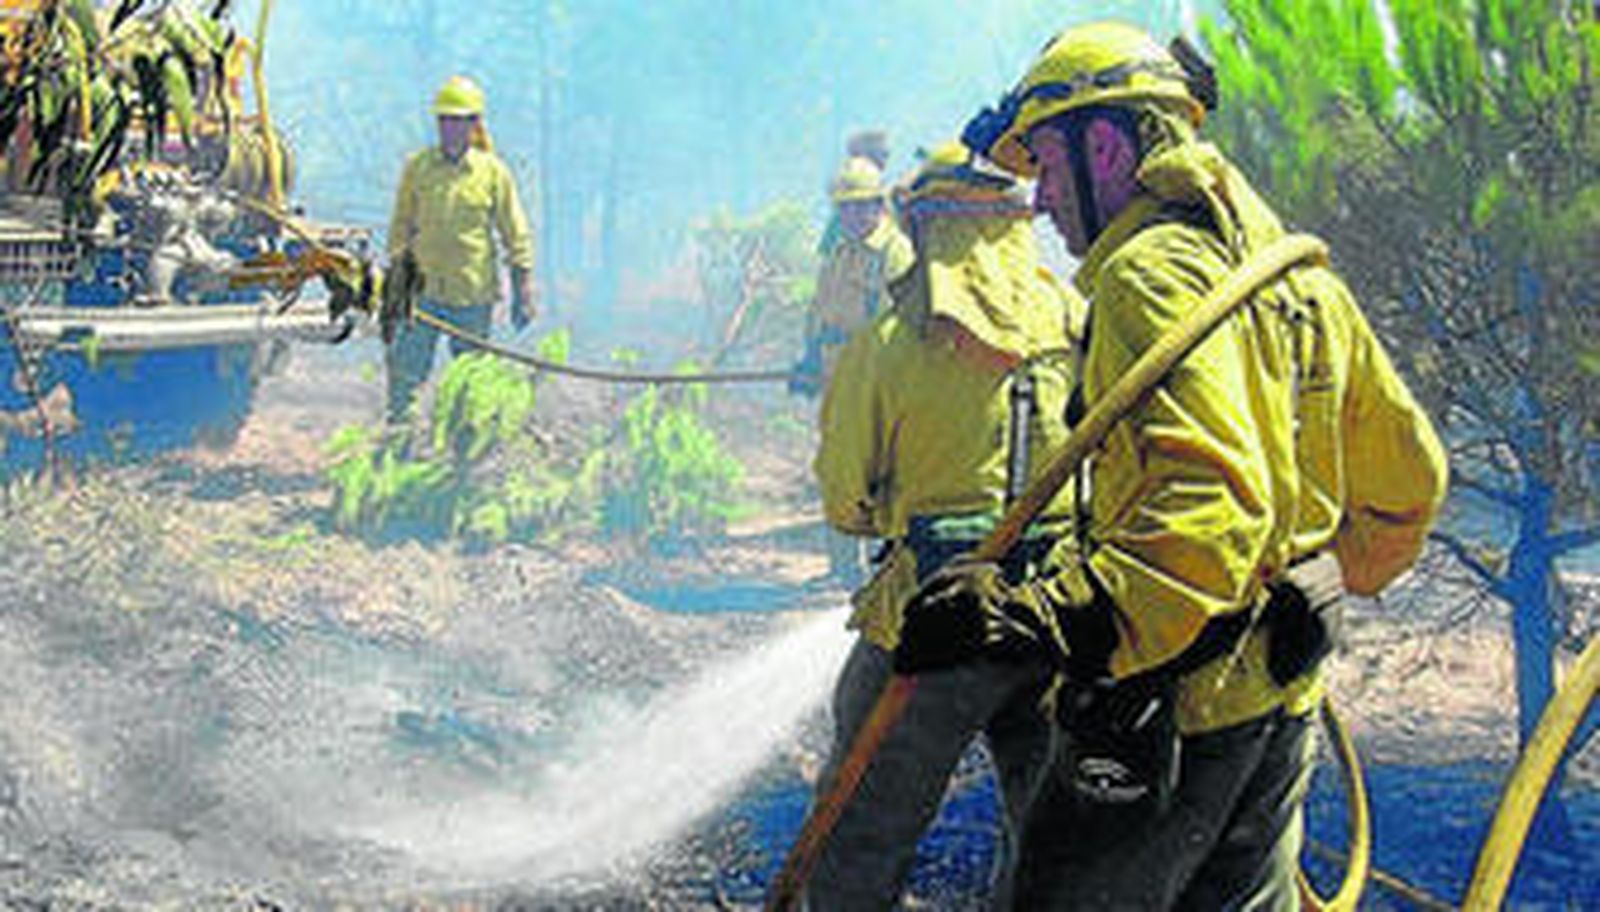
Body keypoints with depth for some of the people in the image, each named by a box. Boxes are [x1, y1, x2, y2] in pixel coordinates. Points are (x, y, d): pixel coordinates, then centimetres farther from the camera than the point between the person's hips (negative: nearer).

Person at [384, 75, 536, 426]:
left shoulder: (492, 172, -2)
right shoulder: (418, 166, 3)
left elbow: (516, 235, 3)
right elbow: (402, 223, 14)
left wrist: (523, 289, 1)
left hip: (474, 293, -1)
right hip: (424, 290, 1)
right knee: (405, 366, -5)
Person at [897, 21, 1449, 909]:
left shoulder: (1153, 270, -15)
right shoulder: (1299, 272, 14)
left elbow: (1212, 495, -31)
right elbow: (1409, 477, 20)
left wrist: (1060, 615, -43)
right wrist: (1333, 580, 38)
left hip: (1171, 704, -9)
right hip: (1284, 702, 9)